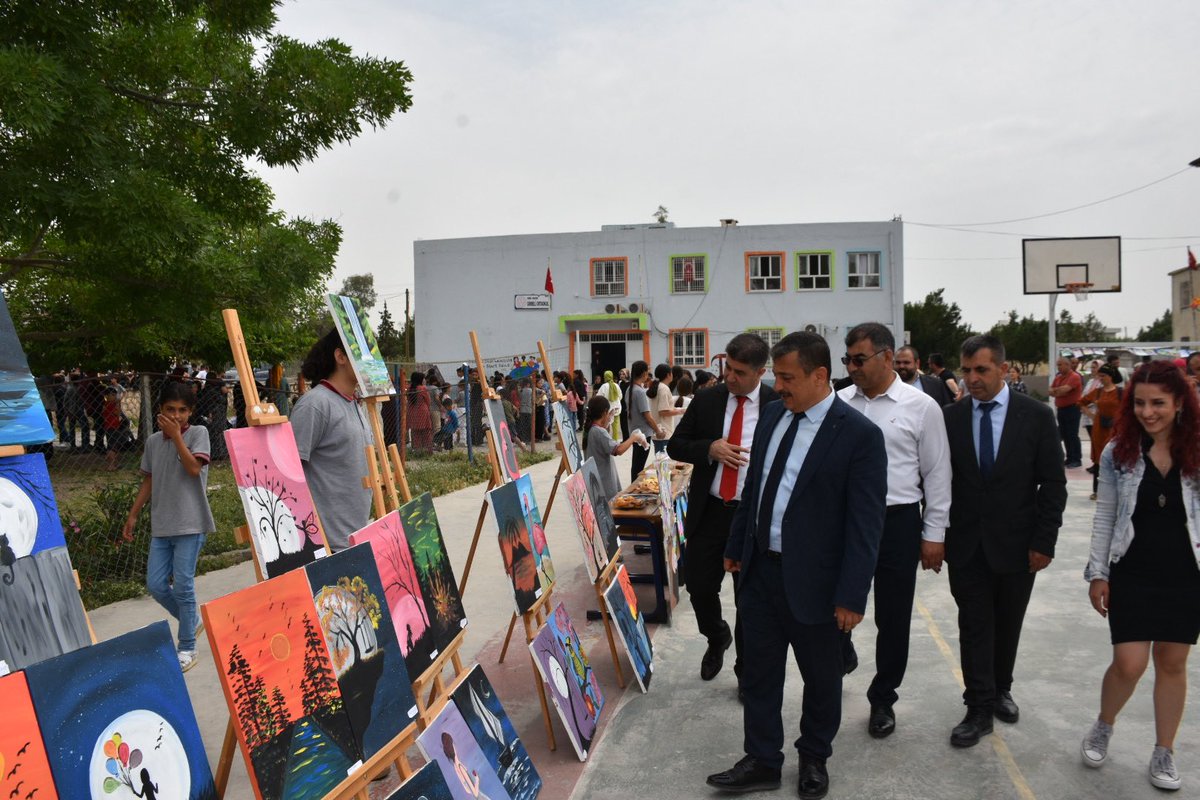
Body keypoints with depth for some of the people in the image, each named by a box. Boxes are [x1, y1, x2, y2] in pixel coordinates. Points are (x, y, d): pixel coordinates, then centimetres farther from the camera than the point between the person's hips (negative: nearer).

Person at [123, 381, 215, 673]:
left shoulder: (198, 433, -4)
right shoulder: (153, 441, 10)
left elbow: (194, 468, -18)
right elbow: (148, 480, 17)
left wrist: (175, 435, -17)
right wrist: (133, 514, 15)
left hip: (190, 524, -5)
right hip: (161, 525, 5)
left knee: (183, 586, -4)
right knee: (156, 585, 5)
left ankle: (187, 647, 11)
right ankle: (193, 621, 29)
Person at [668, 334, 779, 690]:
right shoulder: (706, 400, 1)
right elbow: (675, 446, 6)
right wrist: (709, 448, -14)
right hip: (709, 511, 3)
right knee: (698, 583, 10)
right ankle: (717, 638, 41)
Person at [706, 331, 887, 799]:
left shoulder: (859, 435, -16)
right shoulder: (772, 413, 3)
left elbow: (866, 523, -16)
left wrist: (852, 596, -16)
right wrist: (736, 545, 16)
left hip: (813, 581, -5)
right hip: (760, 569, 6)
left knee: (821, 677, 15)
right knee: (758, 672, 14)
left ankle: (814, 759, 37)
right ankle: (762, 762, 29)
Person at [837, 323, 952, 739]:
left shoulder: (921, 407, -5)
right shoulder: (839, 402, 2)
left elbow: (937, 474, -1)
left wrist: (934, 534, -2)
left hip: (898, 522, -2)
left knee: (893, 619, 10)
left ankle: (882, 700, 30)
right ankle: (842, 656, 41)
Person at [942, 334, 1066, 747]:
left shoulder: (1036, 416, -6)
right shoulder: (949, 417, -2)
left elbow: (1053, 484, -4)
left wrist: (1044, 542, -7)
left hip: (1016, 544, 0)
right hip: (966, 543, 0)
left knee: (1007, 625, 15)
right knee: (974, 627, 4)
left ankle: (1001, 690, 36)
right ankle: (979, 709, 13)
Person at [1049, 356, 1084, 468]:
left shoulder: (1074, 376, -12)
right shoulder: (1058, 377, 13)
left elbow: (1064, 389, -24)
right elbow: (1051, 392, 8)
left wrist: (1055, 390, -5)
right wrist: (1059, 392, -12)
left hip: (1072, 409, -8)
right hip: (1060, 409, 8)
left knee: (1072, 435, -7)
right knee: (1064, 435, 10)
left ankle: (1077, 459, -2)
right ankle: (1070, 458, 17)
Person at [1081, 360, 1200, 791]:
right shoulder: (1118, 452, -4)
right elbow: (1104, 517, 1)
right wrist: (1097, 572, -2)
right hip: (1132, 574, 0)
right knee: (1129, 664, -2)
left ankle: (1164, 752, 28)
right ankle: (1102, 728, 26)